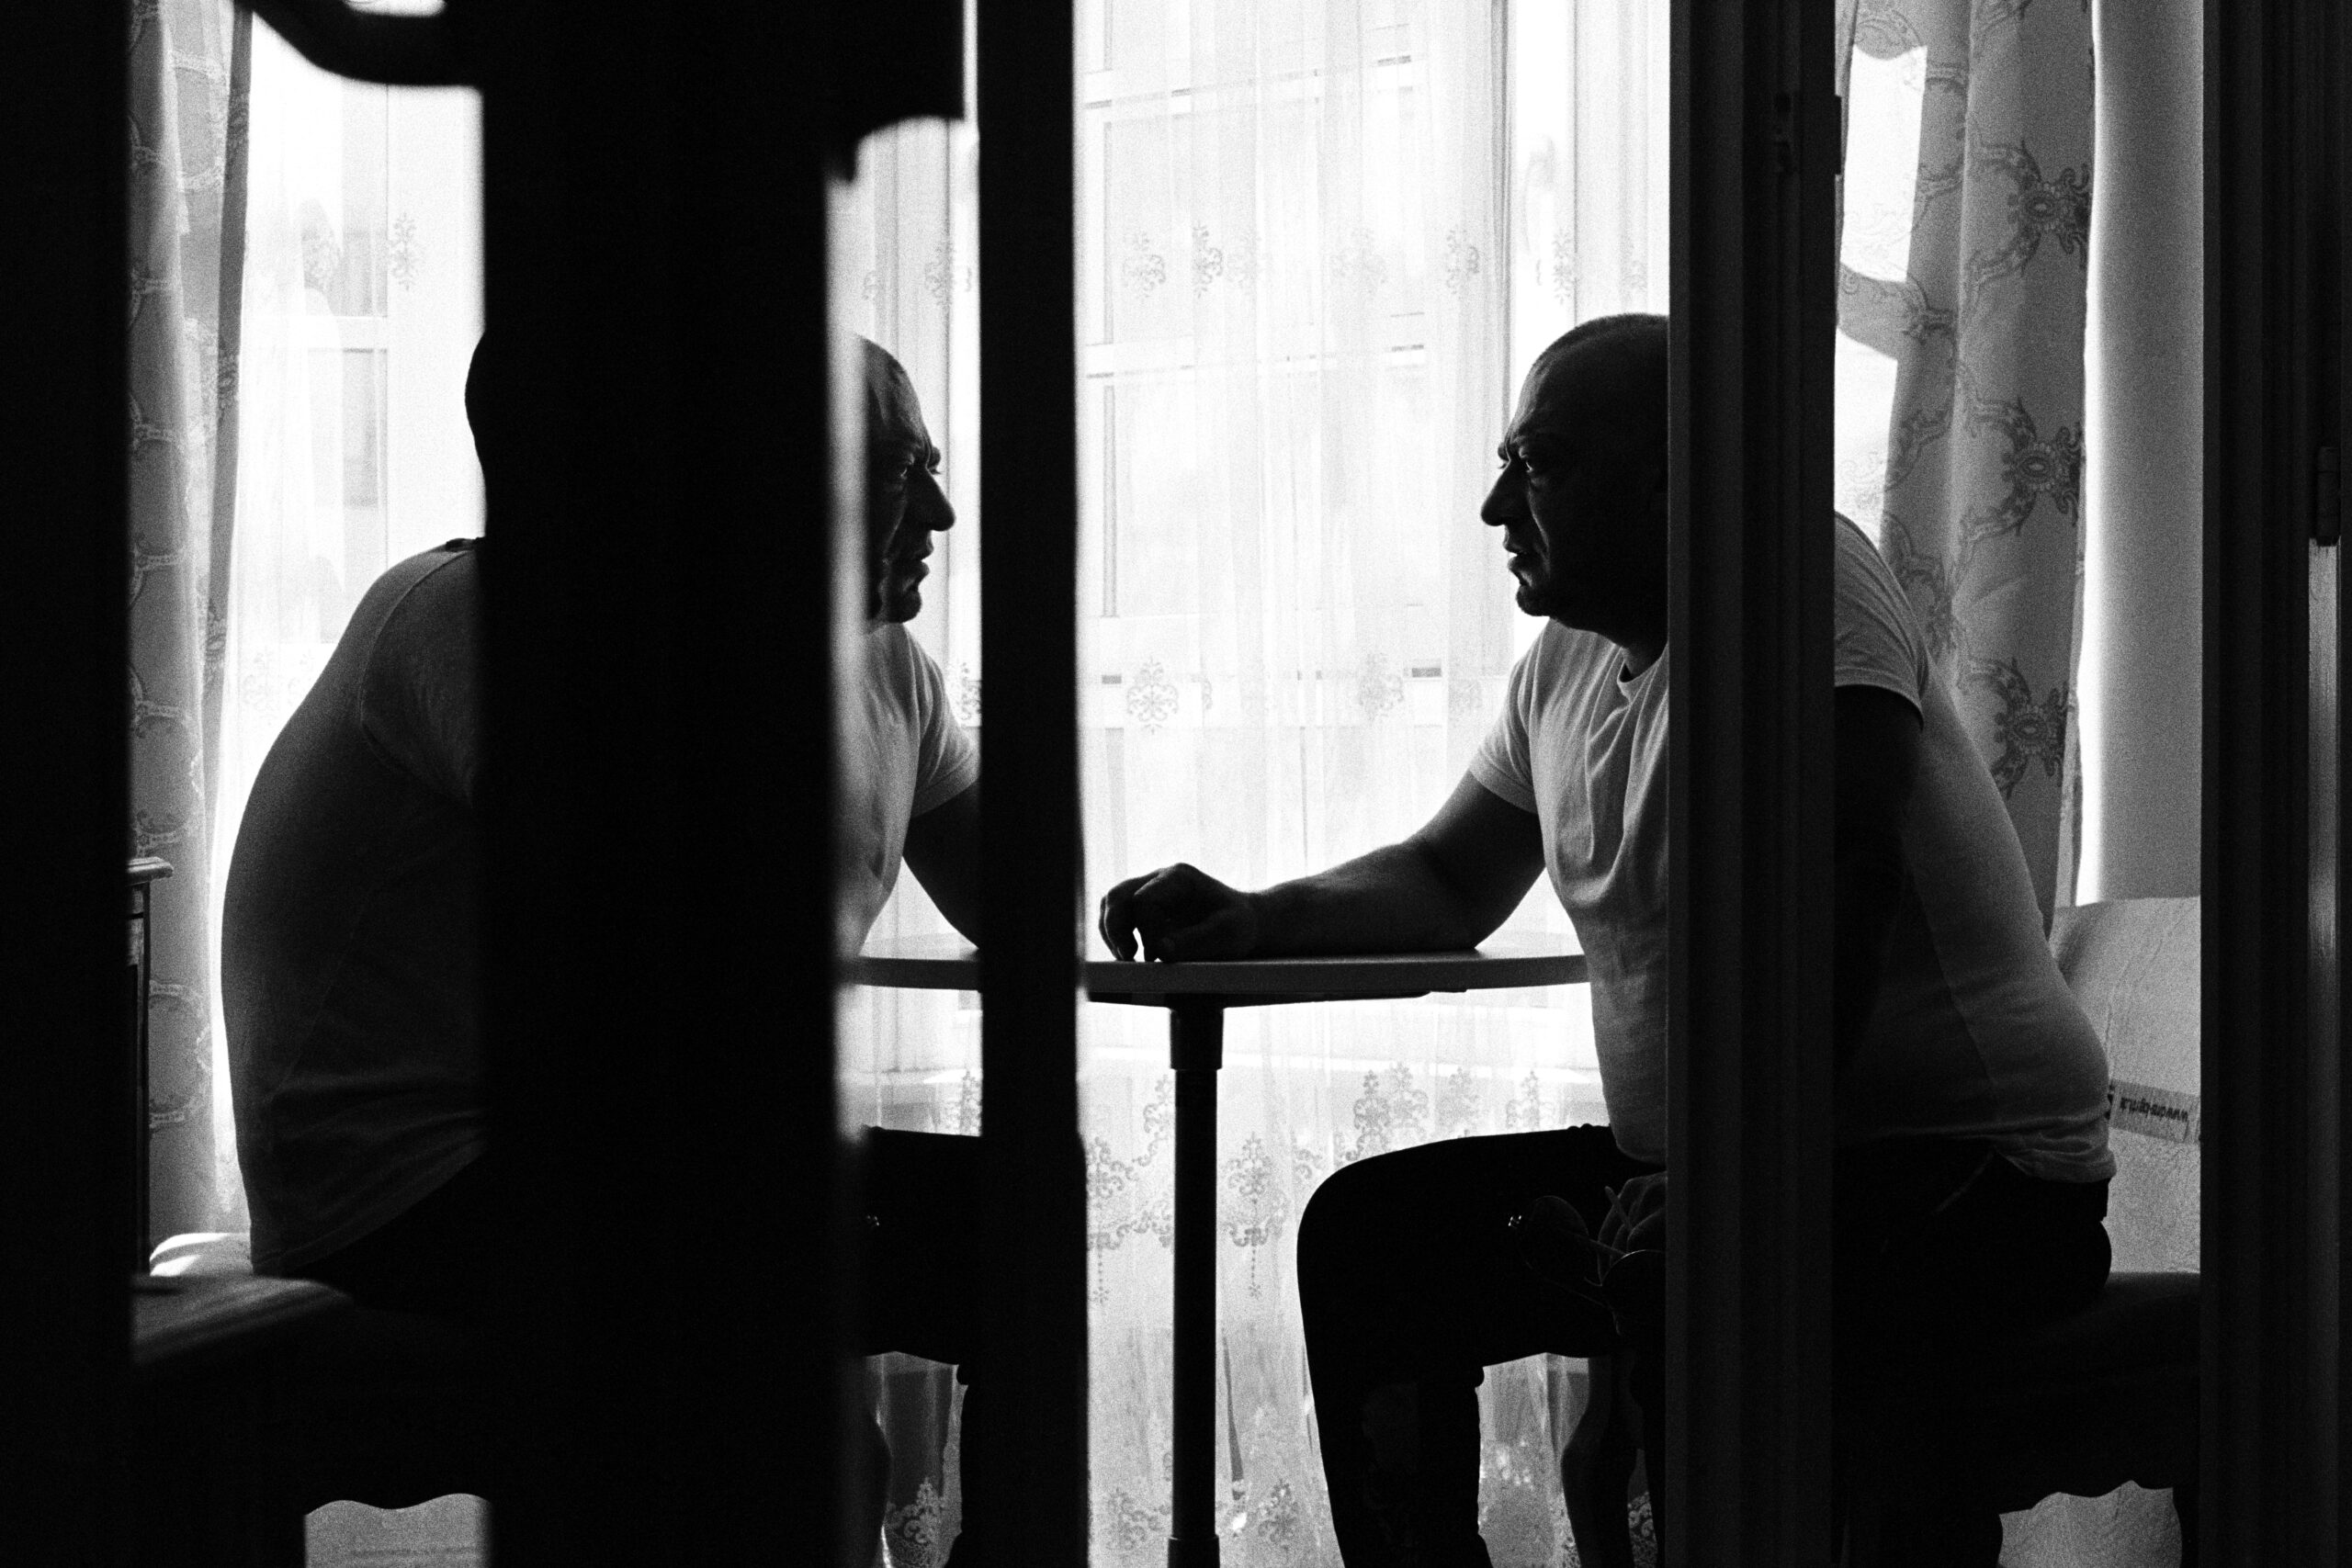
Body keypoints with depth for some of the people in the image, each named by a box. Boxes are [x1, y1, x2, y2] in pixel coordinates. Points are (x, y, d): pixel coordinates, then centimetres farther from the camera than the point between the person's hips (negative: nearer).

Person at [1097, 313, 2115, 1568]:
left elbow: (1834, 901, -26)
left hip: (1967, 1165, -9)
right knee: (1368, 1232, 2)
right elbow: (1450, 885, 23)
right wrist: (1250, 925, 5)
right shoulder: (1566, 662, 11)